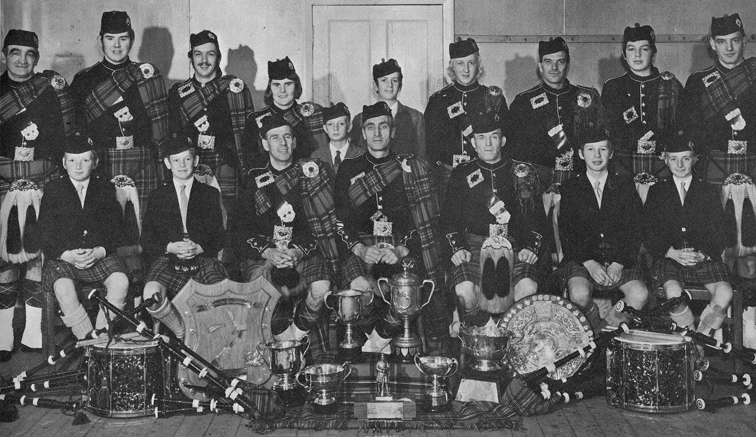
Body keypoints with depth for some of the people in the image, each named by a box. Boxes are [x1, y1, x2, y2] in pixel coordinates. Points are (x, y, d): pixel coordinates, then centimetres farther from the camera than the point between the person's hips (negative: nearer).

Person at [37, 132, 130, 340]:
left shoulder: (105, 188, 11)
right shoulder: (52, 190, 7)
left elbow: (115, 228, 6)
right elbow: (45, 233, 2)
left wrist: (100, 251, -13)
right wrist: (67, 255, -15)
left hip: (99, 254, 1)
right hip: (62, 257, -1)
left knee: (120, 281, -27)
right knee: (63, 287, -33)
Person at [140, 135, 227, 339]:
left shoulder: (210, 194, 18)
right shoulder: (158, 196, 18)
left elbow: (219, 236, 11)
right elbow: (147, 240, 12)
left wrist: (200, 247, -10)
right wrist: (169, 247, -8)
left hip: (203, 258, 0)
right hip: (167, 259, 0)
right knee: (152, 297, -35)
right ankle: (183, 334, -8)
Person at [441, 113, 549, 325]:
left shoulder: (522, 174, 16)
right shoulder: (462, 174, 15)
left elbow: (537, 218, 13)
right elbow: (449, 218, 11)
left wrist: (531, 246, -6)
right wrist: (456, 248, -6)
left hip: (515, 246, 0)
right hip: (472, 244, 0)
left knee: (528, 287, -28)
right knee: (464, 290, -29)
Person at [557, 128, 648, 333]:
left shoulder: (625, 186, 9)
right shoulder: (570, 188, 7)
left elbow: (635, 230, 4)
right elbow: (567, 233, 1)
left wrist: (619, 263, -12)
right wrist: (589, 263, -15)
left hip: (621, 260, 1)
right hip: (581, 258, -1)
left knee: (639, 295, -26)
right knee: (579, 294, -31)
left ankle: (608, 326, -3)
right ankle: (596, 328, -1)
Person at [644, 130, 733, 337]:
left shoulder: (709, 191, 13)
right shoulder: (657, 192, 12)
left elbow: (717, 233, 6)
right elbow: (650, 234, 5)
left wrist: (704, 255, -14)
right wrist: (672, 253, -14)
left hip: (705, 257, 1)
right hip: (669, 257, -1)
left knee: (724, 292, -27)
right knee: (673, 291, -33)